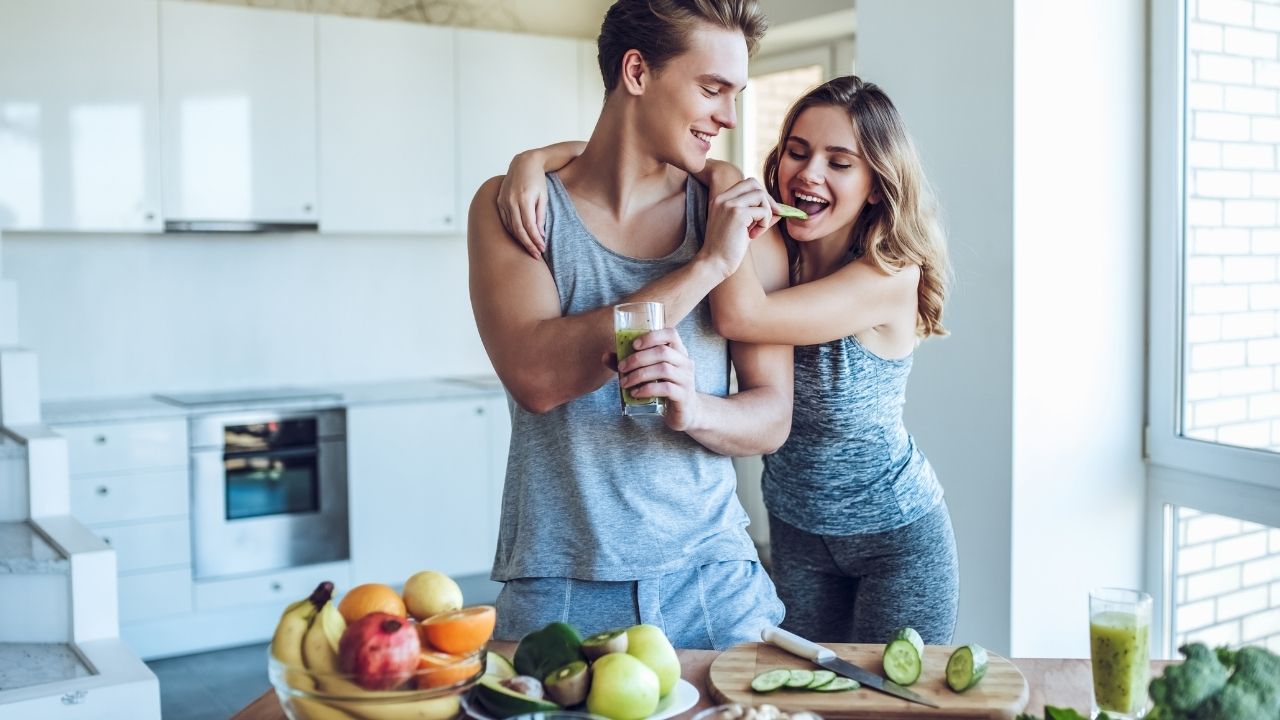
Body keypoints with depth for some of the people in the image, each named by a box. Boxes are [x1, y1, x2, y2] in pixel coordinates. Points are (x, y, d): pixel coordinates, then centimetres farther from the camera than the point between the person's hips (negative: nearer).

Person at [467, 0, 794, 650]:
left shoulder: (743, 221, 3)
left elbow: (771, 419, 3)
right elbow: (535, 377, -19)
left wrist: (693, 409, -21)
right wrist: (707, 265, -16)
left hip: (713, 584, 2)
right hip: (557, 590, -2)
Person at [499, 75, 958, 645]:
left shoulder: (892, 276, -23)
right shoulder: (770, 248, -11)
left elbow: (741, 316, -36)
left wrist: (726, 183, -27)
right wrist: (534, 158, -30)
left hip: (897, 538, -4)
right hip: (795, 530, 4)